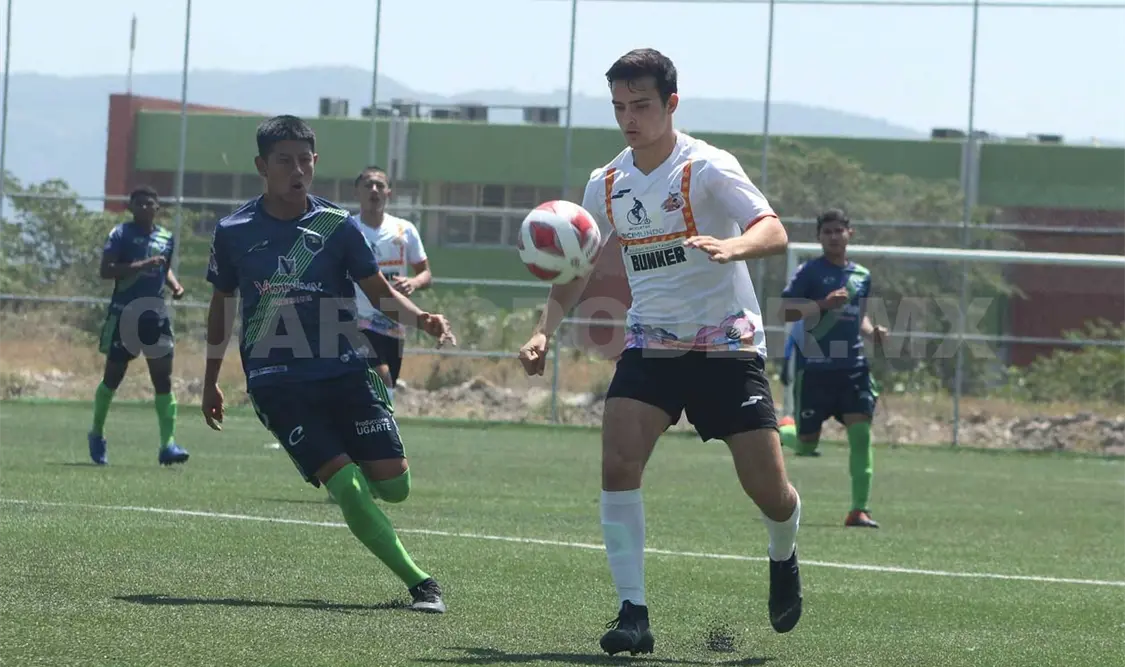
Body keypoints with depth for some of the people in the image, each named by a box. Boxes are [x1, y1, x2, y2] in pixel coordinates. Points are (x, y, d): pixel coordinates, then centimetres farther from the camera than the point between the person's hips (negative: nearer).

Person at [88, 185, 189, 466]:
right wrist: (141, 265, -24)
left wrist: (175, 285, 7)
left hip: (155, 312, 4)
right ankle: (96, 434, 27)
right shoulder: (121, 234, -6)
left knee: (163, 376, -6)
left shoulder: (166, 238, 11)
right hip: (124, 312, -4)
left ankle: (167, 443, -8)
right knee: (113, 375, 6)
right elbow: (105, 271, -15)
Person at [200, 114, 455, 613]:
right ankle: (419, 582, -9)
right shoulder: (234, 232, 2)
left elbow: (380, 293, 6)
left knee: (393, 485, -7)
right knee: (347, 487, -17)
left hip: (345, 371, 2)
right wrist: (210, 382, 19)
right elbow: (221, 303, 15)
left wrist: (421, 319, -14)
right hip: (277, 383, -2)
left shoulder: (338, 226, 1)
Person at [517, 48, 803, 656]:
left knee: (768, 489, -6)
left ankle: (783, 556, 30)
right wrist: (544, 332, 3)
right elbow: (574, 268, 17)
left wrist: (731, 247, -46)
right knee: (617, 464, -19)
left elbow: (774, 232, -25)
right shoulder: (606, 185, 4)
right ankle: (633, 612, -16)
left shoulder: (708, 169, -12)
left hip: (726, 344, -4)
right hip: (650, 345, 4)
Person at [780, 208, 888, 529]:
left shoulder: (861, 275, 14)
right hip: (814, 366, -4)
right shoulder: (809, 271, -3)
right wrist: (824, 304, -23)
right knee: (806, 444, 0)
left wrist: (872, 331, 6)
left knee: (860, 431, -11)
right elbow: (785, 310, -11)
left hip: (852, 365, 4)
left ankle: (859, 509, -9)